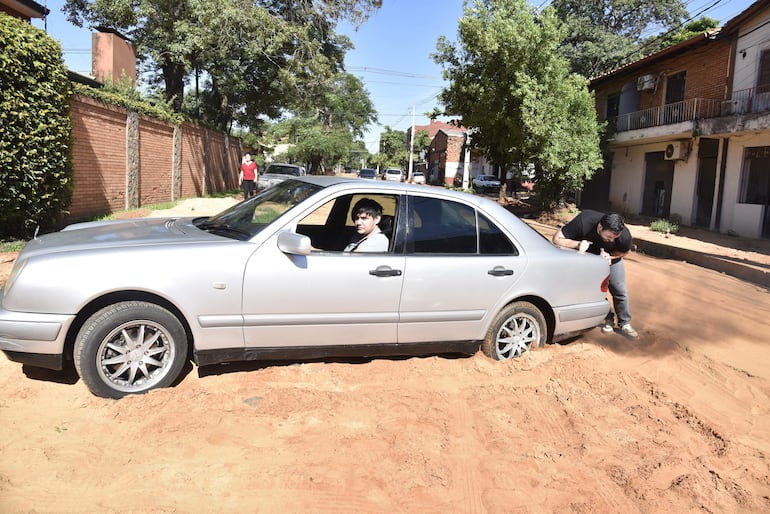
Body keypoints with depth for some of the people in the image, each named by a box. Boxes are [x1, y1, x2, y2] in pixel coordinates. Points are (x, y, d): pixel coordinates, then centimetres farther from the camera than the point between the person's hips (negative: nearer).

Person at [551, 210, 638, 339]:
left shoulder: (624, 235, -35)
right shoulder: (584, 222, -42)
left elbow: (624, 252, -10)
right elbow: (557, 239, -34)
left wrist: (609, 255, -31)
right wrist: (578, 244, -49)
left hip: (612, 259, 1)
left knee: (620, 291, 1)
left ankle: (625, 324, 17)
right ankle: (608, 320, 17)